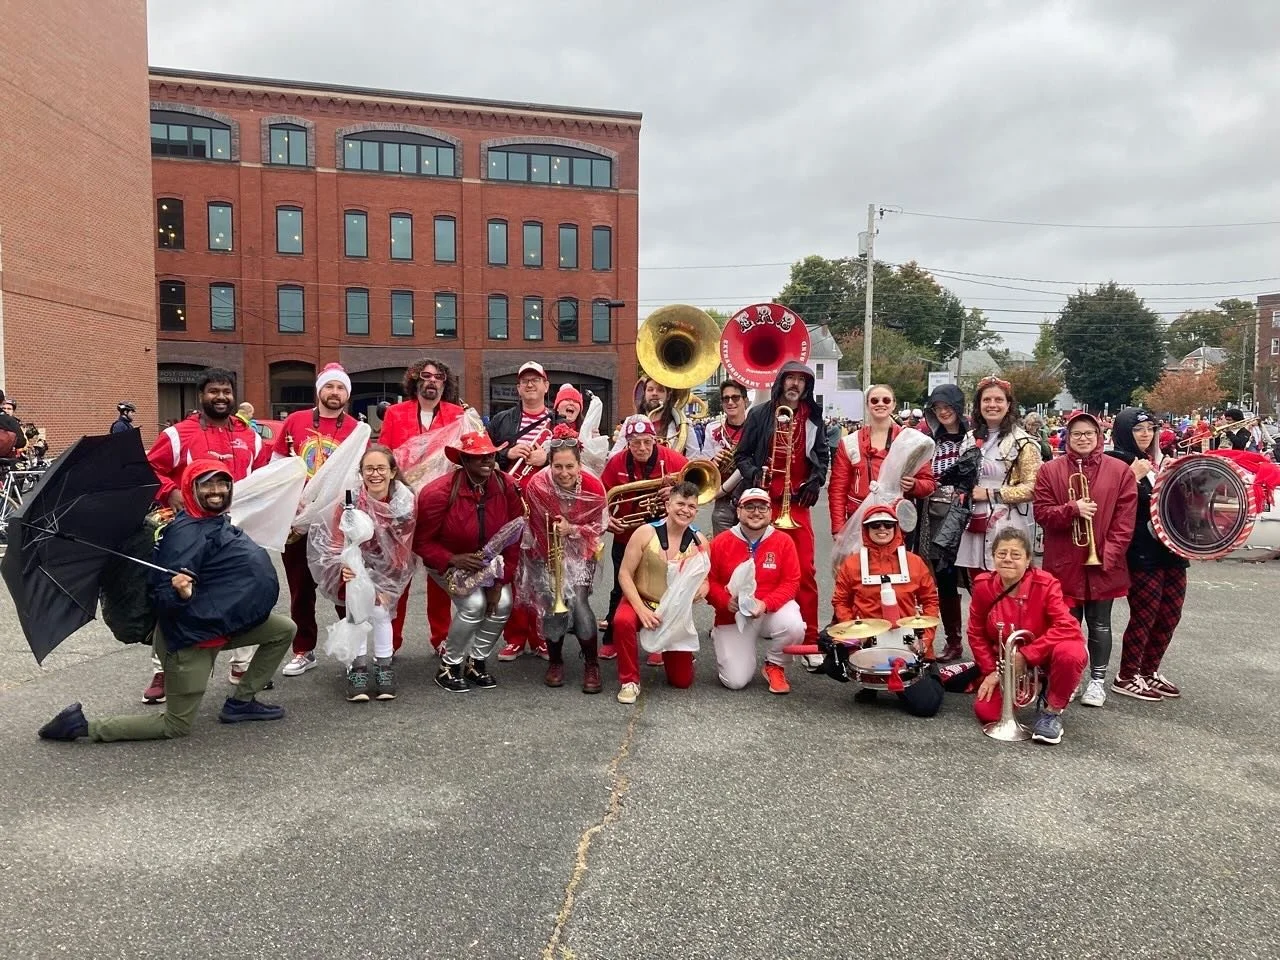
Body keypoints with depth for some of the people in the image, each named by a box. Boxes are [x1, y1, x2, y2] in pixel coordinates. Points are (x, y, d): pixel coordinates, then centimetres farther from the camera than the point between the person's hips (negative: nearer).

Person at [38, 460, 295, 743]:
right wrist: (180, 594, -45)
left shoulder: (216, 523, 2)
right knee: (176, 726, 2)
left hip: (214, 625, 9)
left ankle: (241, 701, 16)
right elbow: (162, 598, -29)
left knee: (284, 630, 7)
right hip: (187, 639, -9)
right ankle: (83, 725, 11)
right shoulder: (187, 534, -25)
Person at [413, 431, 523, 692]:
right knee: (474, 604, -23)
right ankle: (448, 665, 2)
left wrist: (500, 581, -12)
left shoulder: (507, 487, -17)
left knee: (503, 604, -15)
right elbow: (420, 541, -18)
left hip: (487, 560, 4)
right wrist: (454, 560, -32)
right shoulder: (438, 493, -27)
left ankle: (476, 662, 10)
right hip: (445, 561, -4)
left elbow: (514, 538, -9)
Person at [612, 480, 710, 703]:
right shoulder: (646, 533, -15)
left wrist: (702, 588, -21)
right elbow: (624, 574, -14)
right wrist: (642, 609, -25)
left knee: (682, 680, 2)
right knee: (622, 621, -38)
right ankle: (629, 681, -15)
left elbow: (704, 580, 4)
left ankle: (677, 651, 38)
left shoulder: (699, 542, -7)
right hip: (642, 601, -2)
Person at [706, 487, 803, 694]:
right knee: (735, 681, -13)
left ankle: (774, 666, 0)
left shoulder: (783, 541, -5)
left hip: (772, 611, 1)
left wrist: (765, 604, -23)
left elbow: (791, 582, -8)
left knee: (794, 627, -35)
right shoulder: (720, 542, -6)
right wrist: (726, 601, -23)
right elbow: (709, 581, -4)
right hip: (733, 617, -1)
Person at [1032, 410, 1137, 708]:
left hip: (1102, 564, 0)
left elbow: (1125, 519, -3)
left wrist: (1109, 555, -12)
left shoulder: (1120, 471, 0)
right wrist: (1073, 509, -21)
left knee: (1099, 625, 10)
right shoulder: (1050, 471, 2)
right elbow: (1042, 512, -4)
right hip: (1064, 563, 0)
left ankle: (1097, 680, 22)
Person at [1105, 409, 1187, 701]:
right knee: (1144, 616, -3)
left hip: (1171, 550, 7)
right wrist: (1134, 477, -22)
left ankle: (1149, 672, 26)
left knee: (1170, 614, 10)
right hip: (1142, 554, -7)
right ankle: (1125, 677, 11)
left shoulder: (1161, 461, 16)